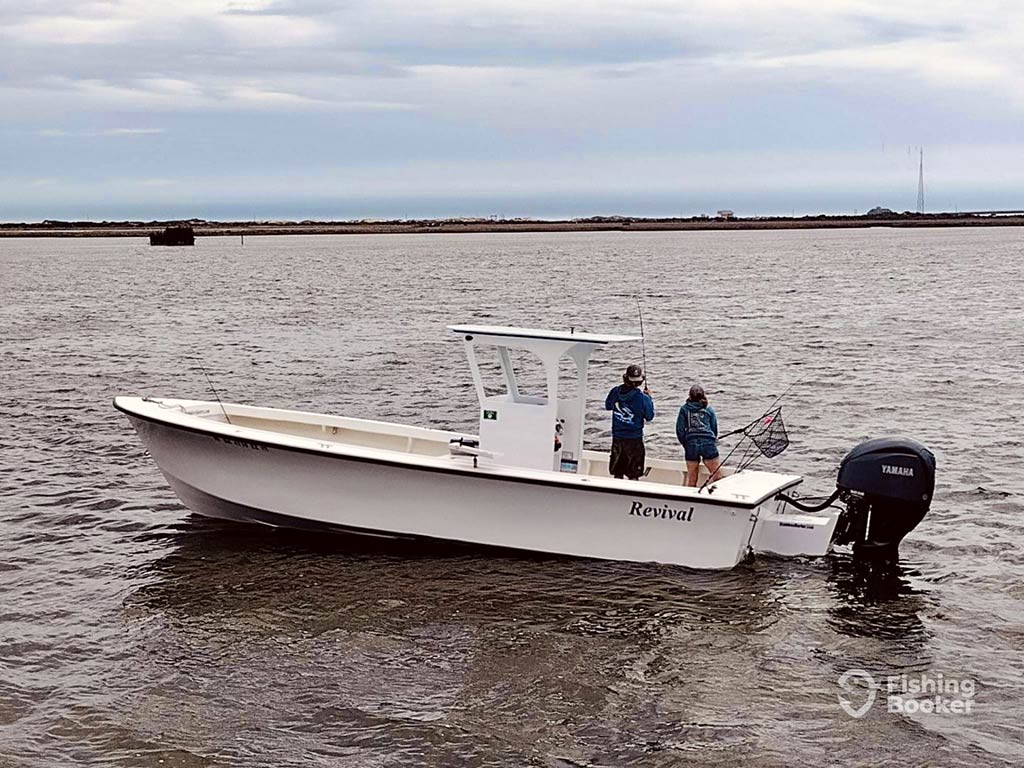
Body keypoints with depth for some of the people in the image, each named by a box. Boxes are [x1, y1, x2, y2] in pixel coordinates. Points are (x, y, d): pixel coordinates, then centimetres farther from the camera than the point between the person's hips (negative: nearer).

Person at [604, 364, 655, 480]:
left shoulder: (615, 392, -6)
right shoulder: (642, 398, -17)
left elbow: (607, 406, 14)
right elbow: (649, 416, -3)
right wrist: (649, 398, 8)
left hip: (617, 438, 4)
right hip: (634, 439, -4)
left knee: (617, 474, 14)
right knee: (633, 475, 4)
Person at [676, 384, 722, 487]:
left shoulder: (684, 409, 6)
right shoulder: (709, 409, 8)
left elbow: (680, 430, 3)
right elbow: (715, 429, 12)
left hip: (691, 444, 1)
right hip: (708, 443, -1)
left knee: (691, 477, 9)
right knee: (717, 474, 1)